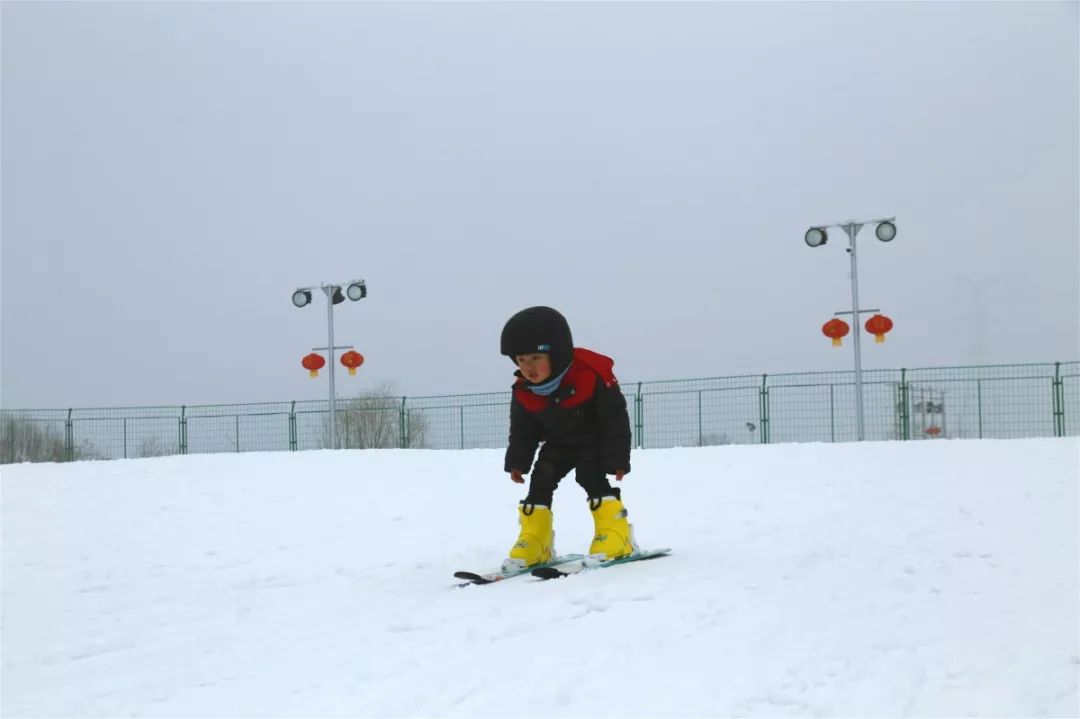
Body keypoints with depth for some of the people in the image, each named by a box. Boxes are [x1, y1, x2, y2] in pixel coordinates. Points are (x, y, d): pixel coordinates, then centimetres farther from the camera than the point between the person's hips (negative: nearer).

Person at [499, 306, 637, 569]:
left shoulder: (592, 376, -32)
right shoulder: (524, 391, -16)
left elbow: (616, 419, -22)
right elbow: (522, 429, 4)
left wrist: (617, 460, -21)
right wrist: (517, 462, 1)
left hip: (594, 441, -5)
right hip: (558, 444, 5)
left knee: (591, 475, -24)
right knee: (540, 480, -7)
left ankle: (614, 532, -15)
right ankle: (534, 541, -1)